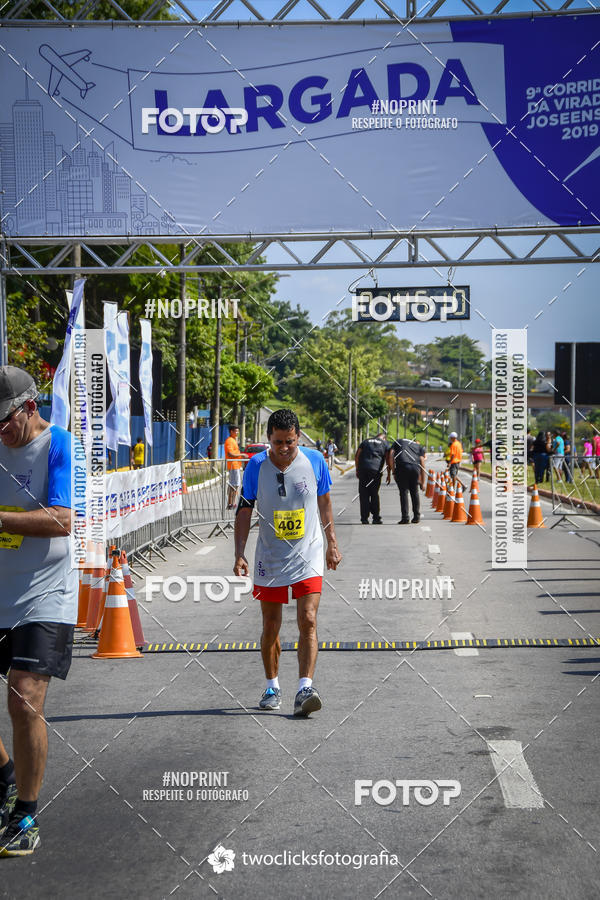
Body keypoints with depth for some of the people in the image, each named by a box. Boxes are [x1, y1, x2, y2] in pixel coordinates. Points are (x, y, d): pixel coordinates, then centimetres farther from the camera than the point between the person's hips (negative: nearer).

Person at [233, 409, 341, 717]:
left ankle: (305, 689, -15)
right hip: (270, 559, 1)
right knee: (270, 626, 8)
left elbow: (324, 503, 9)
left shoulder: (314, 461, -5)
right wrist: (240, 554, -7)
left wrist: (332, 545, 11)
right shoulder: (256, 465, -7)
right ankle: (272, 687, 25)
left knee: (308, 621, -13)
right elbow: (244, 510, 0)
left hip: (308, 556, -1)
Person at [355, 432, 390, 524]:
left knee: (363, 495, 4)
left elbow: (357, 456, 15)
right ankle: (376, 518, 8)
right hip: (376, 470, -1)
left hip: (363, 469, 1)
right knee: (374, 494, 7)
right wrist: (388, 475, 15)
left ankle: (364, 519, 2)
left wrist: (357, 470, 18)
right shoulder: (385, 444, 16)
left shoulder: (366, 441, 22)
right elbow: (388, 460, 10)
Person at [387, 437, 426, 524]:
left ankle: (405, 518, -2)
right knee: (414, 492, 15)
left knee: (403, 492, 3)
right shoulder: (419, 446, 29)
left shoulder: (397, 442, 28)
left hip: (402, 467, -2)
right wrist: (423, 482, 18)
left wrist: (393, 472, 9)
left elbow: (390, 455, 11)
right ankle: (417, 517, 18)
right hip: (415, 468, 2)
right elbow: (422, 463, 19)